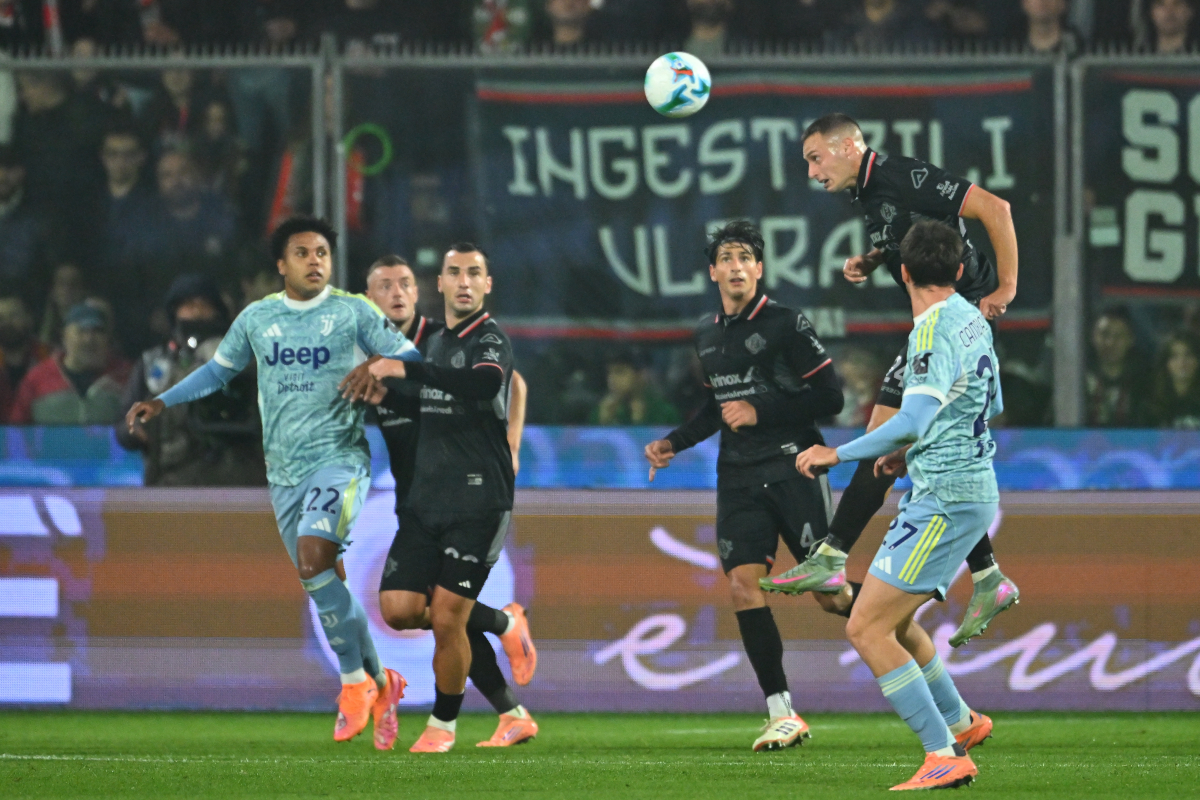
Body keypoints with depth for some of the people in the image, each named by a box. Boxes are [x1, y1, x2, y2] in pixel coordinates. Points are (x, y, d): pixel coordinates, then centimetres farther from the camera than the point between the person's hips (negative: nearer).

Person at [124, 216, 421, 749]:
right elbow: (219, 370, 24)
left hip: (339, 458, -5)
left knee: (314, 557, -26)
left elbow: (409, 360, 3)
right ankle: (380, 685, 20)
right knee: (322, 584, 4)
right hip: (285, 471, 5)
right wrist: (162, 402, 17)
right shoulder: (257, 319, 10)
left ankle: (356, 682, -13)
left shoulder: (353, 313, 0)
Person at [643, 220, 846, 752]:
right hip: (739, 478, 5)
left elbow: (829, 398, -10)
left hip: (793, 466, -5)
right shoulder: (706, 335, 12)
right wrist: (674, 443, 15)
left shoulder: (786, 324, -7)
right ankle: (782, 714, -4)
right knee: (743, 584, -9)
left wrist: (761, 412, -14)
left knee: (828, 594, -8)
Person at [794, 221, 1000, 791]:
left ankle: (945, 757, -14)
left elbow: (914, 419, -30)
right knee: (892, 622, 23)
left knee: (866, 629, -12)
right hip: (972, 491, 10)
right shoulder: (973, 320, 11)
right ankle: (960, 723, 37)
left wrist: (839, 454, -23)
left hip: (945, 502, -10)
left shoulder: (935, 329, -18)